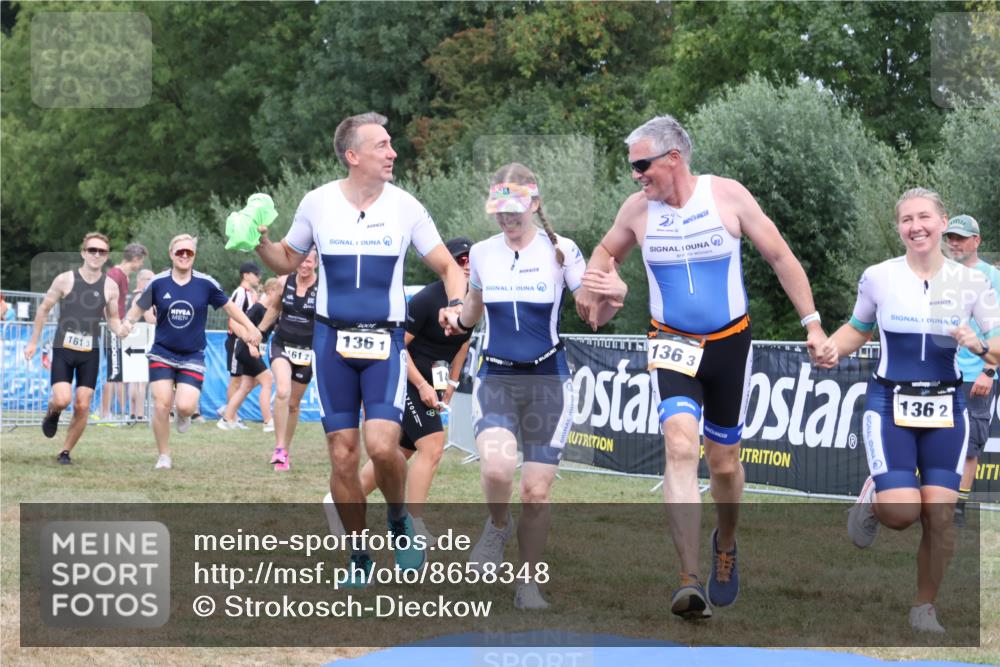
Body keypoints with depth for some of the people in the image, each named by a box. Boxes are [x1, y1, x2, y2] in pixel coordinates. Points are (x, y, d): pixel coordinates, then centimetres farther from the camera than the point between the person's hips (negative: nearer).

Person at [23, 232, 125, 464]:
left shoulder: (110, 286, 1)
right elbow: (44, 309, 5)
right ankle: (52, 414, 20)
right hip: (63, 349, -2)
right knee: (62, 400, -17)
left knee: (82, 406, -2)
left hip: (90, 352, 2)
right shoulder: (65, 280, -6)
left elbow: (112, 318, 14)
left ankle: (66, 452, 14)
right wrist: (33, 342, 7)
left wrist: (119, 330, -10)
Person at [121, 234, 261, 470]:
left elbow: (229, 306, 8)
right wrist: (127, 322, -12)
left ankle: (183, 413, 23)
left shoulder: (205, 284, -4)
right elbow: (139, 307, 8)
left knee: (185, 406, -17)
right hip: (162, 355, 0)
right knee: (161, 405, -9)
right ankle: (164, 457, 9)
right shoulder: (158, 283, -4)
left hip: (192, 357, 0)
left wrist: (250, 327, 0)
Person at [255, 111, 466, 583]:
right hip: (332, 339, 1)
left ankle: (399, 521, 11)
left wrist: (457, 304, -14)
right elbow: (287, 262, 13)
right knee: (343, 455, 1)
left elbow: (446, 266, 6)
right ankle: (359, 556, 16)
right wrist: (260, 242, -7)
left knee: (382, 445, -18)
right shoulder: (318, 203, 0)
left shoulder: (405, 207, -2)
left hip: (384, 341, -1)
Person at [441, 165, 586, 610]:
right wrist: (459, 319, 2)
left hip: (547, 380, -1)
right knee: (497, 468, -26)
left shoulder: (560, 251, -5)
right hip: (495, 377, 1)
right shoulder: (482, 253, 4)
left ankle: (529, 583, 19)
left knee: (536, 493, -1)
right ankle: (498, 525, 6)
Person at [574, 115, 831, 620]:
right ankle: (690, 580, -25)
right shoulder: (638, 209, -3)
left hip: (729, 344, 0)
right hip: (673, 345, 0)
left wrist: (811, 322, -2)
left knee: (724, 463, 10)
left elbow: (779, 257, -2)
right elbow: (607, 251, 18)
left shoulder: (727, 196, -9)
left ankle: (725, 546, 43)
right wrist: (592, 284, -4)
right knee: (680, 446, -22)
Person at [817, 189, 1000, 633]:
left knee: (940, 515, -6)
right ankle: (873, 497, 20)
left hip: (945, 409, 1)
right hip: (889, 404, -1)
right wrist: (832, 348, -6)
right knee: (902, 512, -16)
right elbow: (858, 329, 14)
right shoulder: (878, 278, -2)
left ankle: (925, 607, 13)